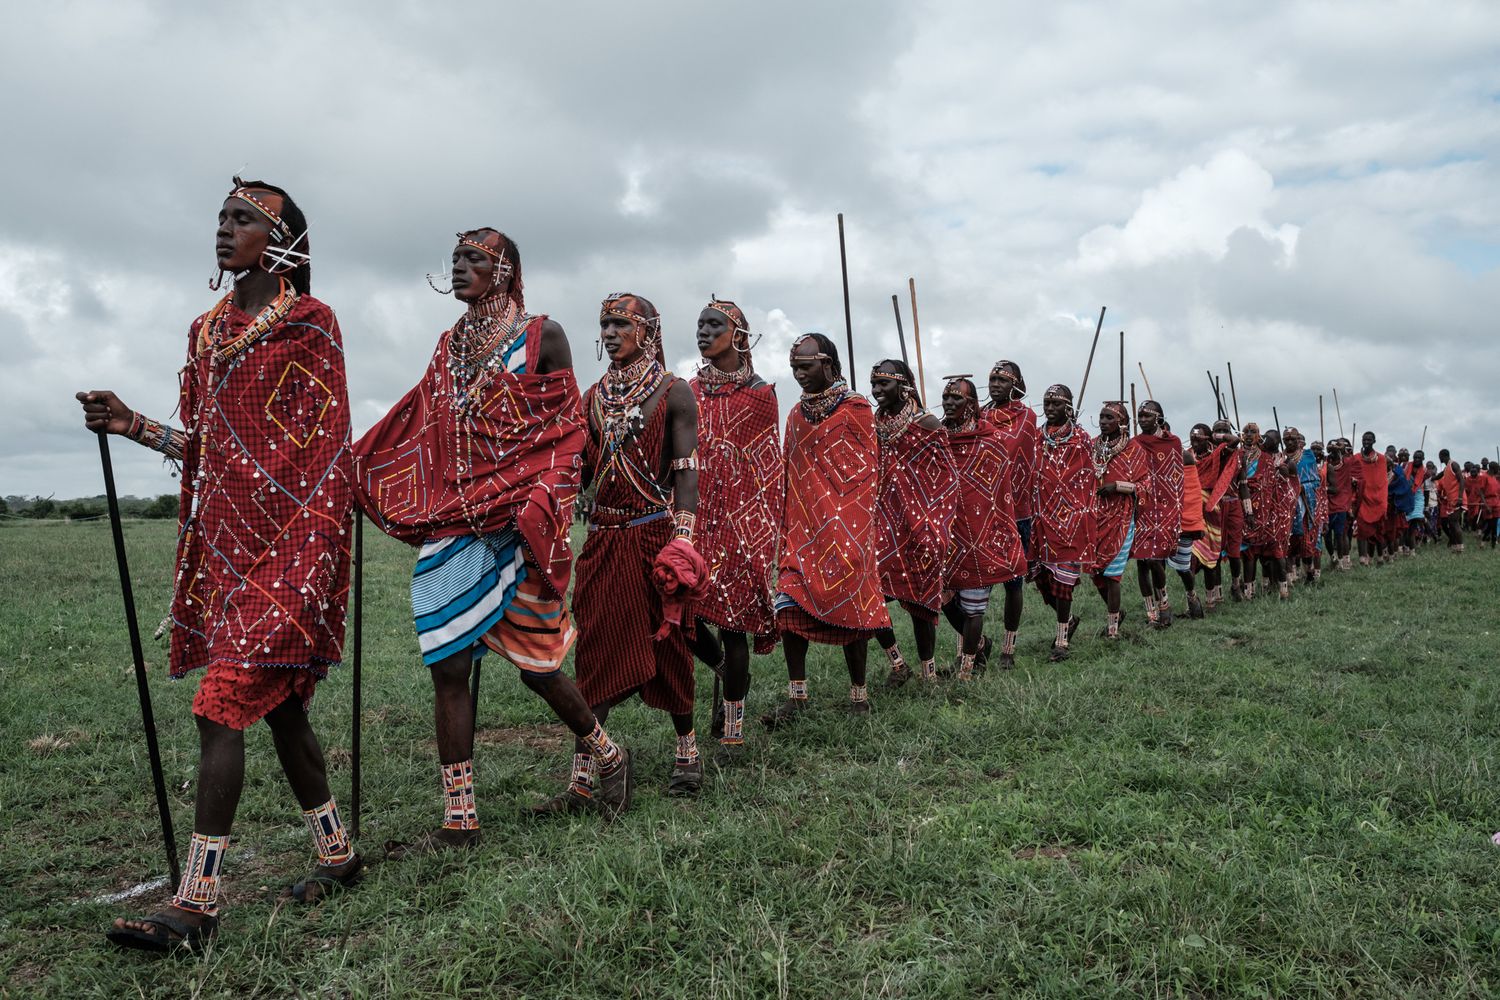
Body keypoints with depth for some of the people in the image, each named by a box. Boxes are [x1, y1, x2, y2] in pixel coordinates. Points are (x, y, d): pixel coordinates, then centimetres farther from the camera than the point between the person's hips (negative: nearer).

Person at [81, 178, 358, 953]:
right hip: (225, 543, 8)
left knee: (220, 708, -12)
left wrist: (310, 559, -13)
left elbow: (322, 449, -9)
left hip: (283, 544, -8)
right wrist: (135, 425, 6)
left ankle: (196, 906, -6)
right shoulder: (208, 329, 17)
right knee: (278, 705, 12)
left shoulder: (308, 323, -5)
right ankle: (338, 853, 26)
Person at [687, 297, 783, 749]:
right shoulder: (690, 391, 12)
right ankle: (723, 668, 27)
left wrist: (763, 533, -6)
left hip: (739, 520, -4)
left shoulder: (759, 395, -1)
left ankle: (733, 727, 9)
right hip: (693, 516, 5)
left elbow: (768, 470, -1)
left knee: (731, 617, -3)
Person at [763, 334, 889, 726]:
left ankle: (859, 692, 15)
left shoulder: (855, 409, -3)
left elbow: (866, 472, -3)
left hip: (844, 529, -5)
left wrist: (855, 533, -7)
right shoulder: (796, 414, 14)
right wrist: (785, 528, 12)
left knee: (850, 609, 1)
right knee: (790, 605, -5)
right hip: (802, 526, 5)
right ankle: (797, 694, 3)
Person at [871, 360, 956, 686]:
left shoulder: (927, 424, -5)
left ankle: (929, 674, 16)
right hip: (881, 524, 4)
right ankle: (897, 663, 14)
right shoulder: (873, 424, 8)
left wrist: (933, 529, -11)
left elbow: (946, 482, -5)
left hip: (917, 529, -4)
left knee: (919, 600, 2)